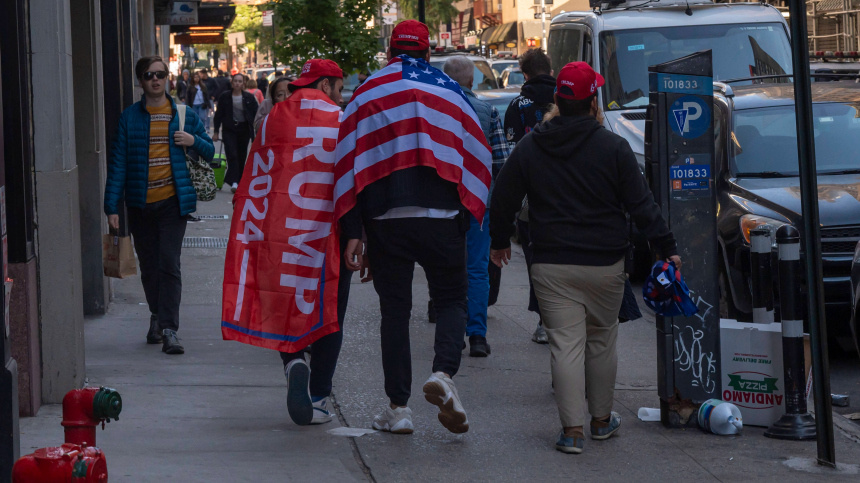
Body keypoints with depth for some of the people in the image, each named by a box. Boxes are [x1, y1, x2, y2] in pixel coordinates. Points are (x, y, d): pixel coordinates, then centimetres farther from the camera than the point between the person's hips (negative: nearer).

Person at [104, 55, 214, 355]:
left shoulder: (184, 115, 7)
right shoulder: (129, 118, 5)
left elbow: (210, 152, 15)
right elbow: (118, 163, 3)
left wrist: (194, 142, -8)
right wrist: (112, 206, -4)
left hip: (172, 202, -2)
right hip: (140, 204, 2)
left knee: (169, 265, -12)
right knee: (149, 267, 12)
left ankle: (169, 329, -15)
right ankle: (158, 315, 32)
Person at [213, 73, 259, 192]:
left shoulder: (249, 97, 1)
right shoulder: (224, 97, 1)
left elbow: (255, 115, 3)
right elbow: (219, 114, 5)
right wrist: (216, 131, 3)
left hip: (244, 129, 1)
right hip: (229, 129, -1)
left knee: (242, 156, 7)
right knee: (232, 155, -13)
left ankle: (239, 180, 19)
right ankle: (234, 182, -20)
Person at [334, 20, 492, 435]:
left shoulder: (368, 94, 6)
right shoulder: (449, 91, 8)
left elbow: (350, 162, 1)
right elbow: (476, 156, 8)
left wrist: (353, 233, 0)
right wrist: (467, 215, 14)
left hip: (386, 221, 0)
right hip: (442, 220, 0)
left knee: (394, 309, 9)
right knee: (451, 300, 12)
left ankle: (398, 407, 8)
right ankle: (443, 373, -14)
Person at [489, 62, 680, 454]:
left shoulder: (529, 147, 1)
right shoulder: (613, 147, -5)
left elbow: (504, 199, 9)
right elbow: (641, 205, -4)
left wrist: (500, 240, 24)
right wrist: (667, 248, 1)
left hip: (551, 266, 0)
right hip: (605, 265, 0)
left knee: (565, 345, -1)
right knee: (601, 342, 14)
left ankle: (572, 429, -5)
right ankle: (602, 419, 26)